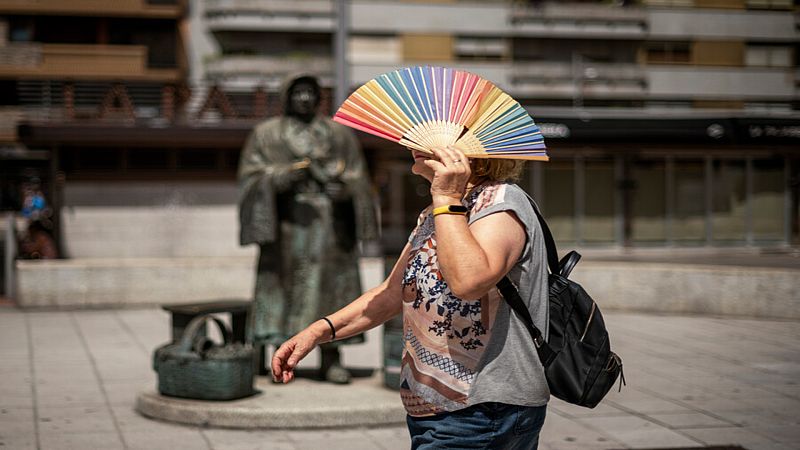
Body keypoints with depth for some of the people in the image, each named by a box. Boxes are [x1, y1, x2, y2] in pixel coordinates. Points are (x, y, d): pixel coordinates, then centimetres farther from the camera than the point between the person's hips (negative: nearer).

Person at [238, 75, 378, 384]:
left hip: (329, 224, 1)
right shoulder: (265, 134, 8)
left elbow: (356, 176, 10)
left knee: (330, 285, -1)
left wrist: (342, 184, -13)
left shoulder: (339, 133, 12)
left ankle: (331, 360, 4)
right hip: (287, 222, -1)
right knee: (284, 284, -5)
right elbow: (251, 176, 1)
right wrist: (285, 174, -15)